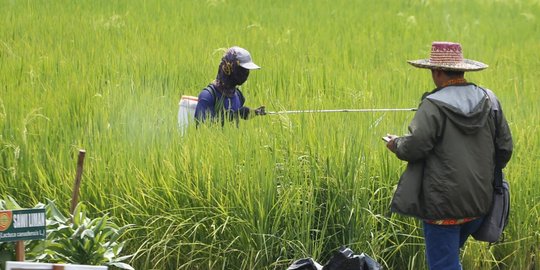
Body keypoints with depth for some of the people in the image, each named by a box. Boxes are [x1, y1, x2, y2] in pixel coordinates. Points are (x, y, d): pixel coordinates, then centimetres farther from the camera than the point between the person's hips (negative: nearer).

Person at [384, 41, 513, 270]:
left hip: (444, 203, -6)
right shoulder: (489, 101, 4)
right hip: (480, 200, 6)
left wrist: (395, 144, 4)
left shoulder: (433, 106, -15)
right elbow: (505, 147, 8)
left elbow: (415, 146, -18)